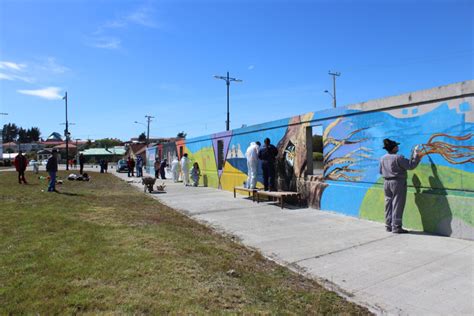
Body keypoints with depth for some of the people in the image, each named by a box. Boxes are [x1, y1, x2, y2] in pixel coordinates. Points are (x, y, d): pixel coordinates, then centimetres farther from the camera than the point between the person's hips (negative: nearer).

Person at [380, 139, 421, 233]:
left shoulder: (383, 158, 4)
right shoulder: (398, 158, -17)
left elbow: (381, 171, 13)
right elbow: (411, 165, -16)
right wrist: (416, 154, -7)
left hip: (386, 183, 7)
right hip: (398, 183, -7)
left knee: (389, 205, 12)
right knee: (397, 205, -1)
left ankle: (388, 225, 18)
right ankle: (396, 227, 2)